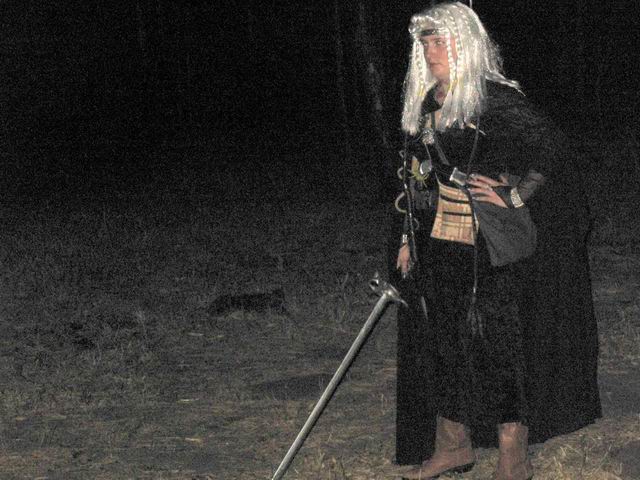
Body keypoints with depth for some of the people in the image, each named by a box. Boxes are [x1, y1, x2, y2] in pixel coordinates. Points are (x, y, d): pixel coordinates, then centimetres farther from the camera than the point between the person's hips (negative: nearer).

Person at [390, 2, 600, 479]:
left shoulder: (495, 99, -11)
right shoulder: (427, 103, 11)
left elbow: (552, 145, -13)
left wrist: (515, 196, -15)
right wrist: (409, 239, 17)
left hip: (487, 252, -7)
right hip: (436, 251, 7)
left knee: (495, 345, -3)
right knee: (442, 341, 13)